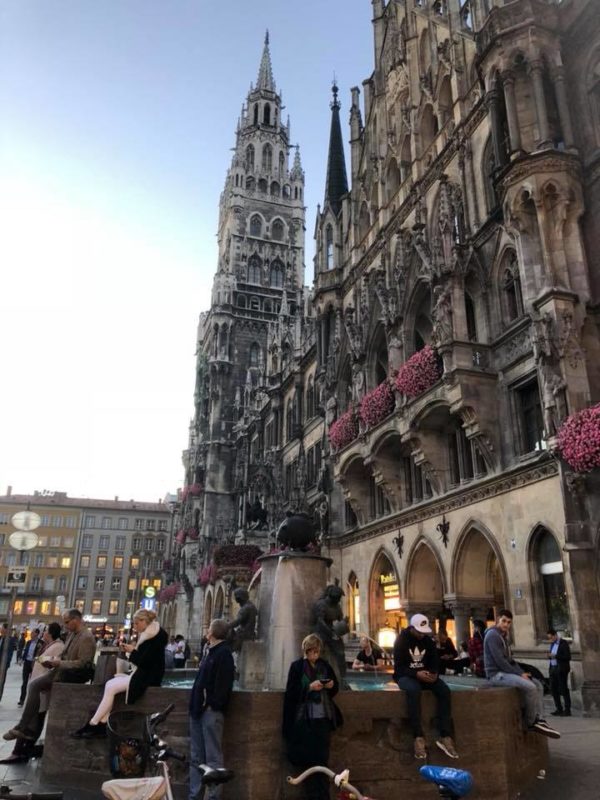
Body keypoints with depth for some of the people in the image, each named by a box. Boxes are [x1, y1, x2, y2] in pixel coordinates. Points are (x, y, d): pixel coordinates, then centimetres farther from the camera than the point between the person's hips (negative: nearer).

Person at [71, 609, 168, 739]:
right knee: (110, 684, -5)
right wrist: (130, 650, 2)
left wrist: (133, 651, -7)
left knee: (111, 687, -14)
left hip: (147, 677, -9)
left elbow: (144, 661, -21)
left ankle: (92, 725, -4)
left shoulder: (156, 636, -15)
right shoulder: (147, 635, 14)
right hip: (141, 673, 9)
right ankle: (102, 726, -9)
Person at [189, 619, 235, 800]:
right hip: (199, 709, 10)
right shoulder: (210, 652, 17)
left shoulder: (224, 653, -11)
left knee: (213, 757, -2)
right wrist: (195, 704, 15)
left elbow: (223, 683, -18)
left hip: (211, 710, -10)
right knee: (196, 756, 15)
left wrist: (213, 704, -21)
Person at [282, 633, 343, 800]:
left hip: (323, 717, 3)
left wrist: (331, 685, -6)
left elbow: (336, 688, 16)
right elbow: (291, 692, -9)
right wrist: (310, 687, -20)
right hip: (304, 719, -3)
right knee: (308, 759, -1)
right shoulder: (296, 666, -3)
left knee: (322, 758, 6)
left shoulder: (325, 665, 8)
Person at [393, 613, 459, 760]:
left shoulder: (428, 641, 5)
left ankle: (445, 736, -25)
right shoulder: (401, 640, -9)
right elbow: (399, 667, -14)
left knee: (444, 690, -24)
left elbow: (435, 663, 5)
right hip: (406, 675, -4)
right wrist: (416, 674, -31)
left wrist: (434, 674, -18)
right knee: (414, 690, -38)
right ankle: (418, 737, -37)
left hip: (424, 675, 5)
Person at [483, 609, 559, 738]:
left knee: (538, 685, 5)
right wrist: (519, 674, -15)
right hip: (497, 674, -10)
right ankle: (531, 723, -6)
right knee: (530, 687, -23)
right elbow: (499, 661, -21)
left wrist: (522, 673, 2)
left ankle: (539, 720, -4)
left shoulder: (503, 637, 18)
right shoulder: (493, 635, -14)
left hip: (505, 672, 10)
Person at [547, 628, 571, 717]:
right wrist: (550, 655, -2)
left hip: (561, 670, -8)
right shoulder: (552, 644, 13)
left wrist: (555, 656, -21)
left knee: (564, 689, -1)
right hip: (553, 669, 8)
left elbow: (568, 657, -16)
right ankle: (559, 709, 18)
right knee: (553, 689, 8)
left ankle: (567, 710, 8)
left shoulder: (563, 643, -10)